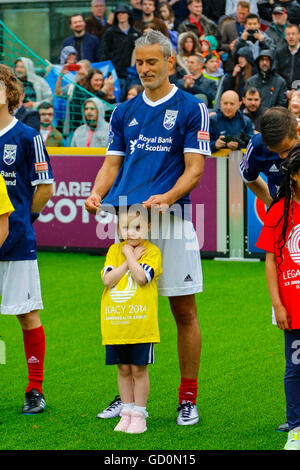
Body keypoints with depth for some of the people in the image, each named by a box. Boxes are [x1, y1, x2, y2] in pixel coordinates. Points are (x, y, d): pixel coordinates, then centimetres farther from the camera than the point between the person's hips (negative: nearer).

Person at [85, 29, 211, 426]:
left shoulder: (191, 109, 1)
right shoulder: (125, 112, 15)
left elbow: (194, 168, -5)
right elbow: (113, 163, 15)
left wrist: (167, 197, -22)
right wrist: (97, 194, -5)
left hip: (171, 217, -4)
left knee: (184, 311, -1)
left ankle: (188, 399, 7)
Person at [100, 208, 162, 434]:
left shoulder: (152, 251, -3)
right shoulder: (114, 250, 8)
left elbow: (142, 277, -19)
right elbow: (108, 279, -6)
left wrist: (129, 254, -10)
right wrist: (130, 260, -9)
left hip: (141, 324, -4)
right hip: (115, 324, 4)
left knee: (139, 369, 2)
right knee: (123, 369, 11)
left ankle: (138, 415, 9)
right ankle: (126, 413, 21)